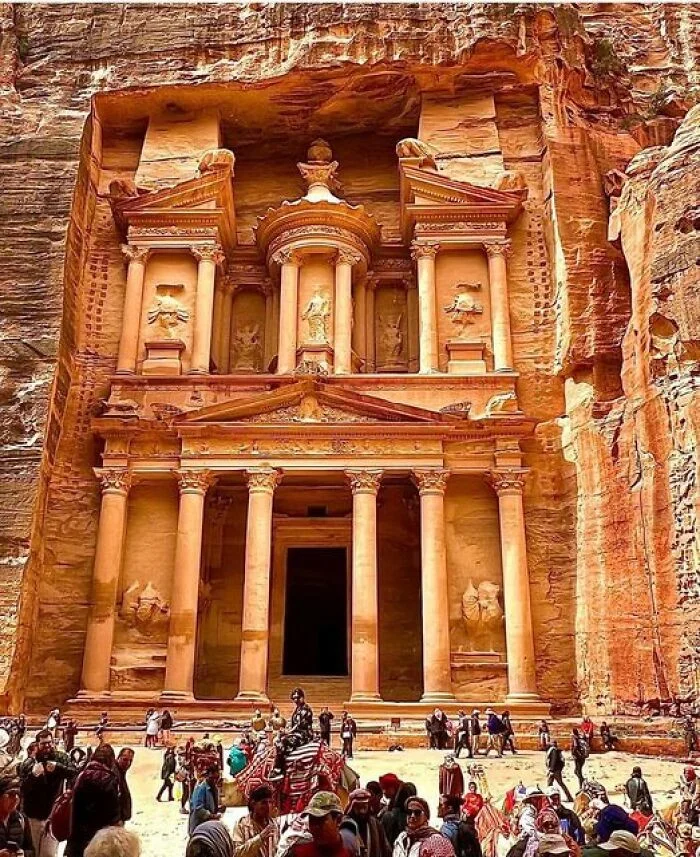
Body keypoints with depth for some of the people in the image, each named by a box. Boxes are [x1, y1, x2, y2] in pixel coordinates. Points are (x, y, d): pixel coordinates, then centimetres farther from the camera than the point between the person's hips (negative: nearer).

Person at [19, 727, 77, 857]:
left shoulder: (61, 758, -3)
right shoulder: (28, 763, -4)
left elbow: (74, 772, -15)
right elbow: (22, 790, -7)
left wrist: (58, 767, -31)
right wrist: (33, 774, -26)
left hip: (54, 812, -1)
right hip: (35, 813, 1)